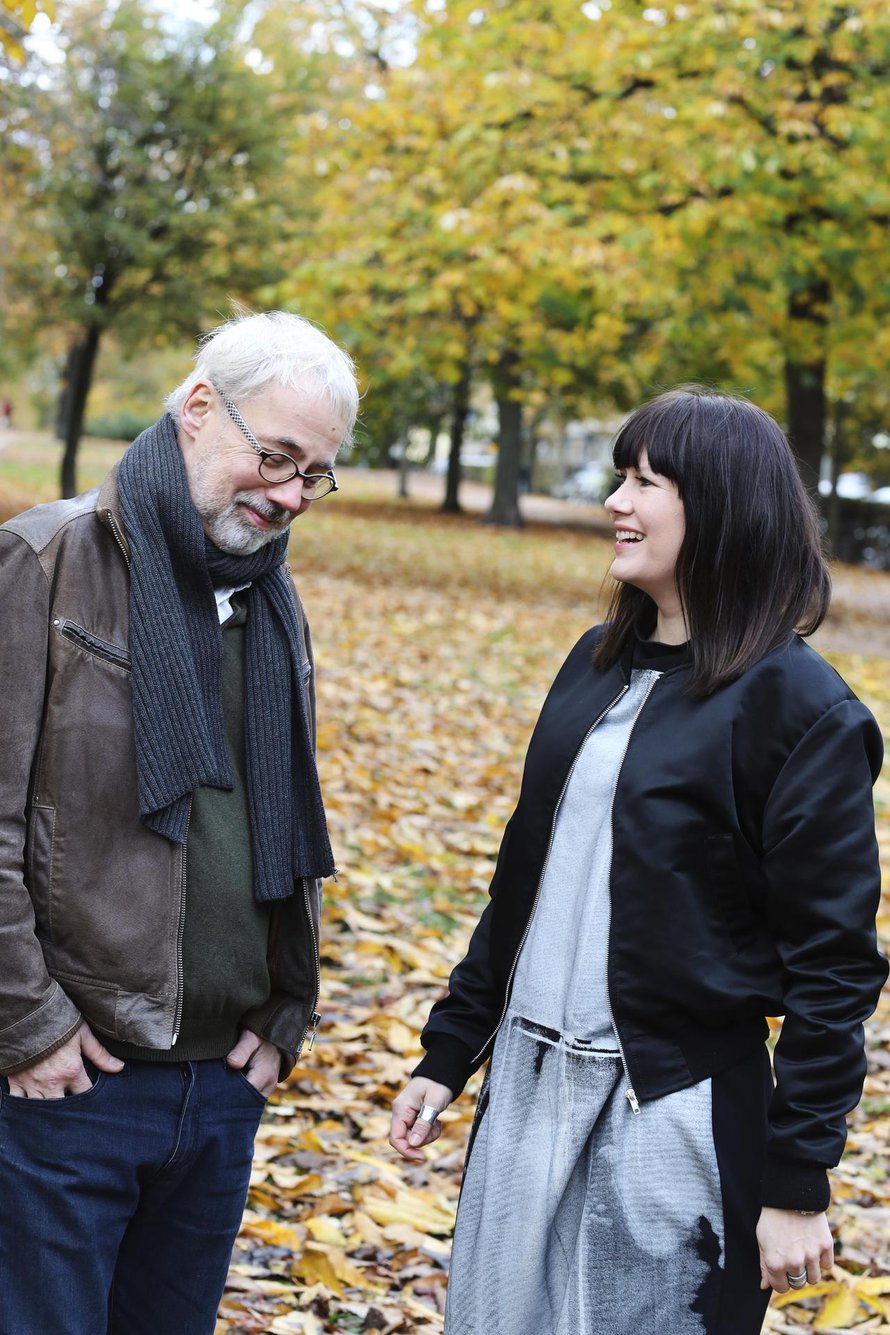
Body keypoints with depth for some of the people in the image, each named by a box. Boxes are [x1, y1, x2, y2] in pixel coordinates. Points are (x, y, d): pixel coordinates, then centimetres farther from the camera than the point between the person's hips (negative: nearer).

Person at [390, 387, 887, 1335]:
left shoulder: (799, 709, -13)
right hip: (527, 1089, 7)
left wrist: (798, 1181, -13)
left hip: (674, 1116, -6)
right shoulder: (599, 664, 8)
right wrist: (447, 1053, 14)